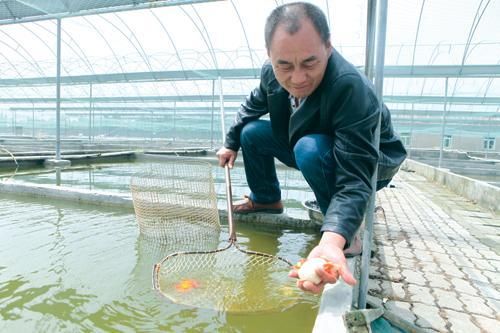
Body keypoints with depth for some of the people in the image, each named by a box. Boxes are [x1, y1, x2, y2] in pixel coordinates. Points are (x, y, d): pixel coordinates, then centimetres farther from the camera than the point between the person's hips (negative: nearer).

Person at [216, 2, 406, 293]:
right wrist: (231, 144, 15)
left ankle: (347, 225, -12)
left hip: (371, 162, -6)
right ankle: (266, 200, 20)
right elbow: (253, 106, 7)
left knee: (310, 149, -37)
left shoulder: (351, 88, -39)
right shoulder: (272, 73, -18)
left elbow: (355, 180, -44)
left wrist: (333, 240, -60)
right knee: (252, 133, -1)